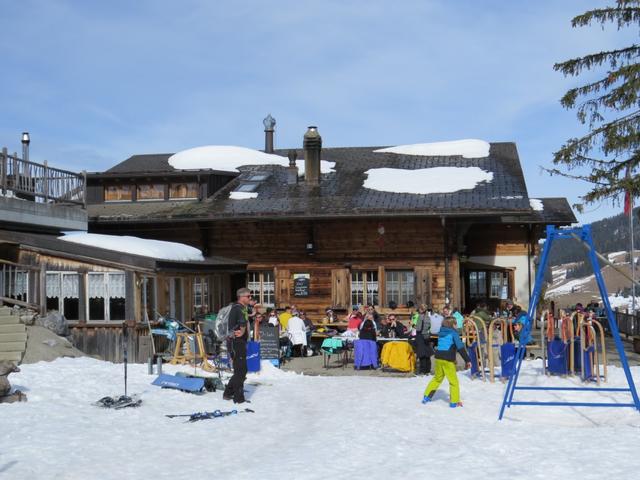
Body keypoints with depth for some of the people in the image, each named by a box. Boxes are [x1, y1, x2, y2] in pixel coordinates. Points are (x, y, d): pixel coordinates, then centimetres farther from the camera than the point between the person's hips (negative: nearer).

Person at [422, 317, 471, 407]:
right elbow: (460, 347, -12)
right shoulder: (453, 333, -6)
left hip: (438, 358, 6)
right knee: (453, 381, 5)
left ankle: (427, 396, 23)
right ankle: (454, 402, 5)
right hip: (448, 360, -6)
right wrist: (467, 360, -11)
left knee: (437, 378, 23)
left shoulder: (441, 332, 13)